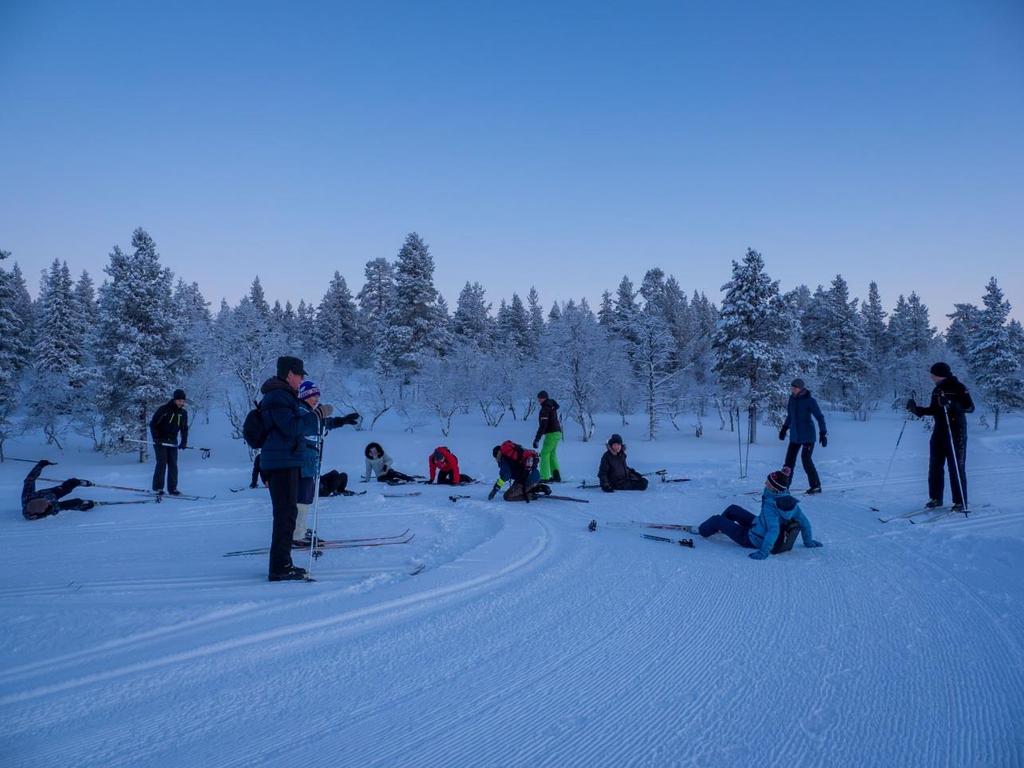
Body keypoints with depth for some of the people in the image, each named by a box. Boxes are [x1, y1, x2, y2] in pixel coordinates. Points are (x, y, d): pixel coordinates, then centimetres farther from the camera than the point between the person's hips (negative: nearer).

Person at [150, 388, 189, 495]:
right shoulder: (164, 409, -10)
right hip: (160, 441, -5)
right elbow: (153, 423, -8)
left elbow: (184, 428, 14)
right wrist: (156, 438, -16)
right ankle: (157, 487, -2)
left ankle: (172, 488, 4)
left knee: (173, 465, 0)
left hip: (173, 443, 5)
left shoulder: (183, 413, 5)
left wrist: (184, 442, 3)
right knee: (162, 463, -10)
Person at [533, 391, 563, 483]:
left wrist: (537, 439, -24)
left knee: (544, 454, -8)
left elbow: (543, 425, -22)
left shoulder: (545, 409, -15)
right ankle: (556, 476, 17)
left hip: (551, 434, -10)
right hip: (557, 433, 10)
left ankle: (544, 477, -13)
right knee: (552, 454, 17)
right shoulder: (551, 406, 15)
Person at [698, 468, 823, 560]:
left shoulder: (770, 505, -36)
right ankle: (719, 527, 49)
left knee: (717, 520, 6)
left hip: (752, 540, -8)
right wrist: (808, 542, 7)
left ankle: (700, 530, 33)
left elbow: (773, 530, -44)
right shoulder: (789, 501, -15)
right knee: (732, 509, 23)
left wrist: (764, 552, -42)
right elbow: (804, 522, -7)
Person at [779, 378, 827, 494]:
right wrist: (784, 428, 25)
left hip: (807, 435, -6)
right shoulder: (792, 399, 7)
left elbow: (820, 417, -10)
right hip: (795, 435, 6)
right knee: (789, 459, 1)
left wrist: (823, 433, -15)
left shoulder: (810, 401, -11)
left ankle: (816, 486, 1)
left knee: (806, 459, -11)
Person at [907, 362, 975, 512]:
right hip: (939, 431, 7)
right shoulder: (937, 390, 12)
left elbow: (970, 407, -16)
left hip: (956, 432, -7)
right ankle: (935, 498, 16)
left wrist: (952, 405, -30)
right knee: (935, 466, 7)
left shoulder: (958, 388, -9)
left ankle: (960, 502, 3)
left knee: (956, 467, -4)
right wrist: (917, 410, 7)